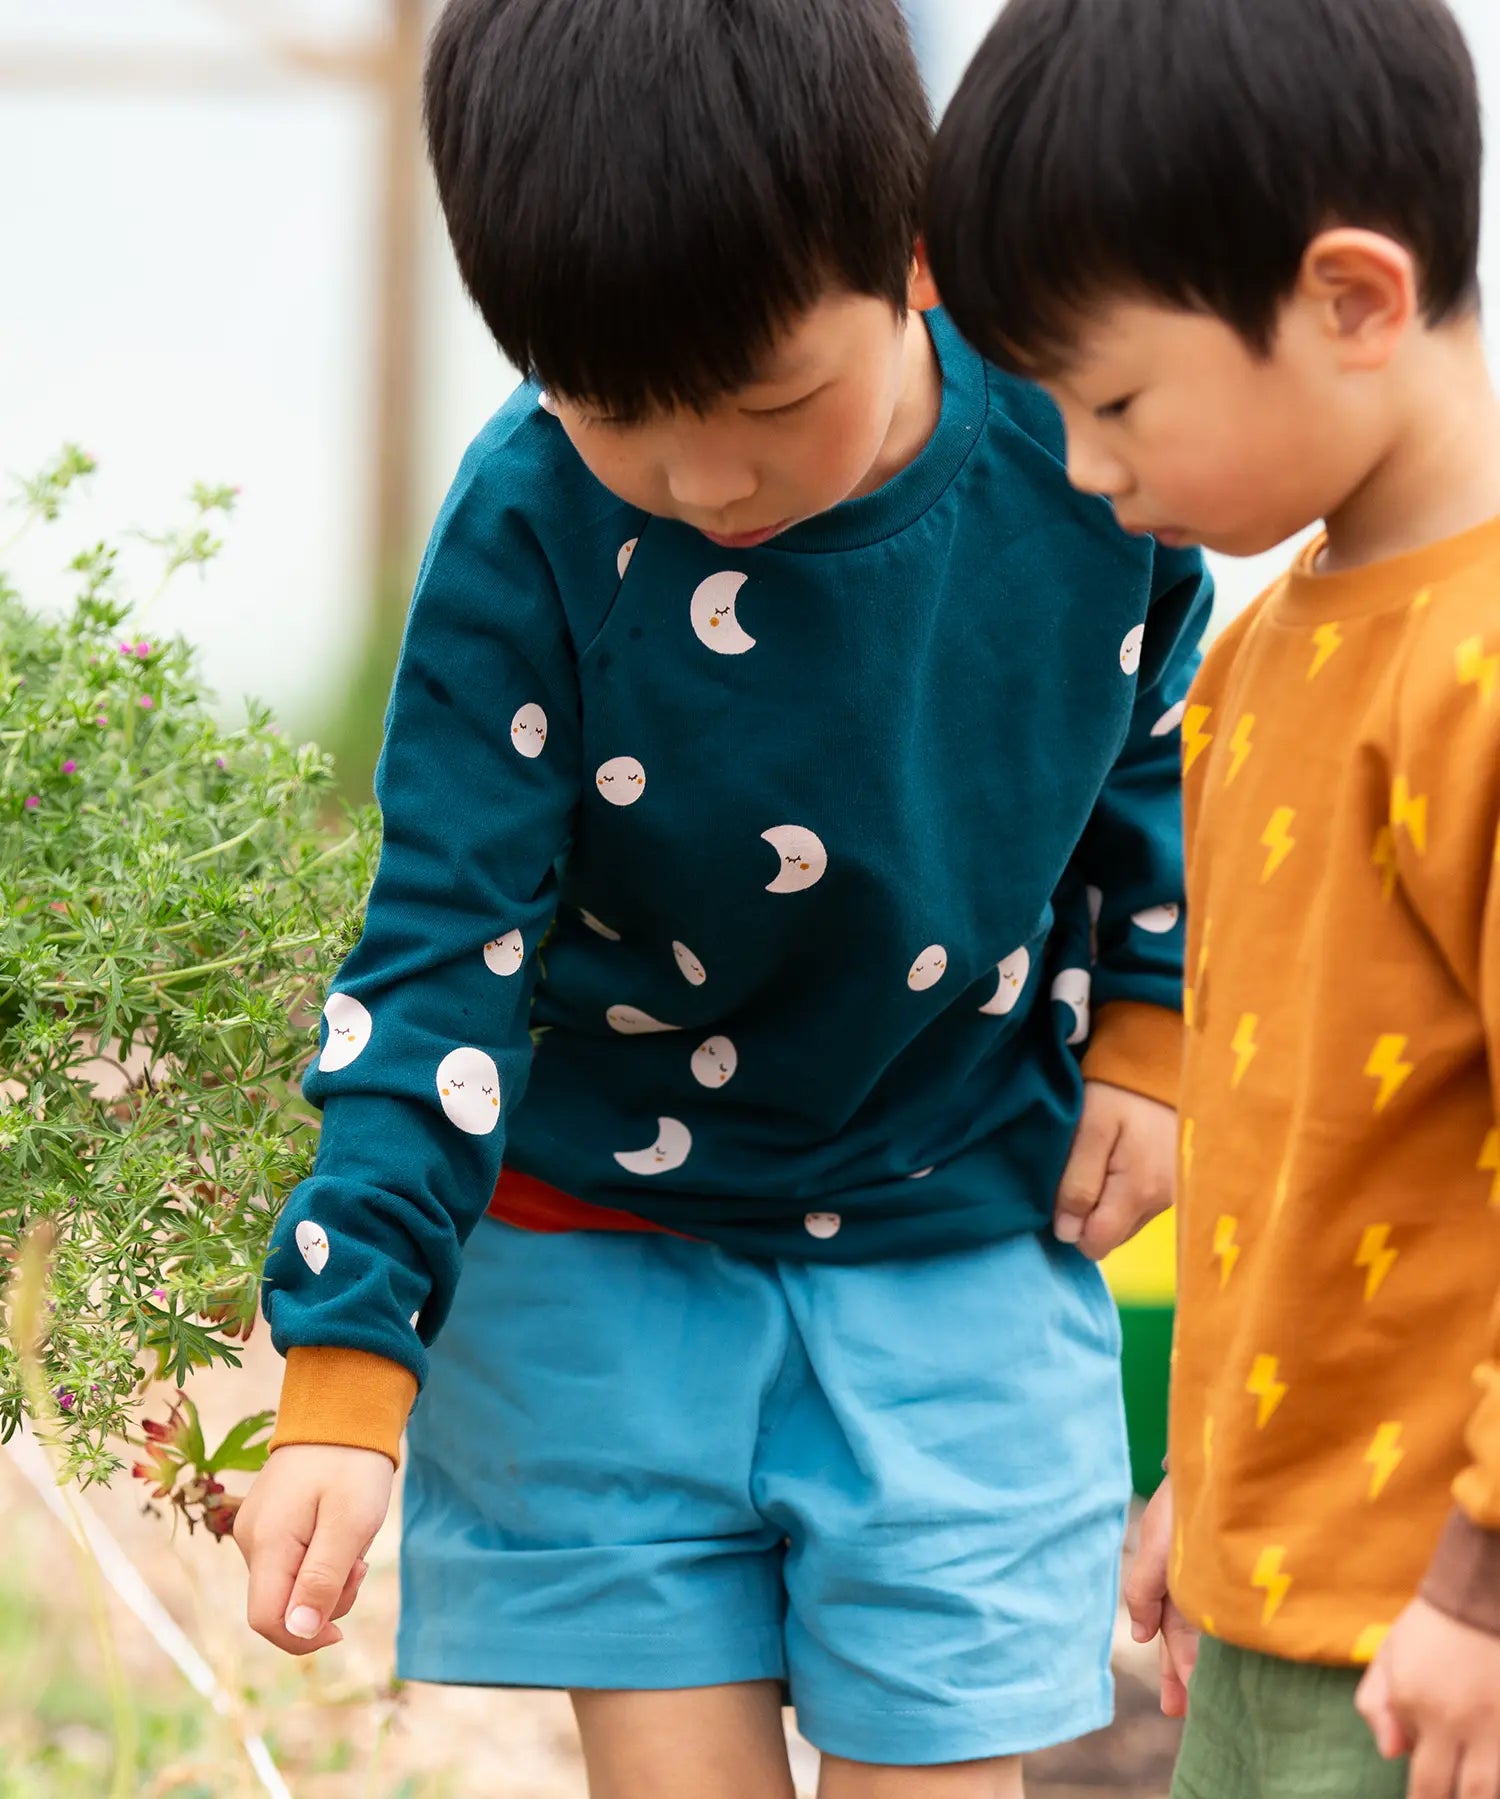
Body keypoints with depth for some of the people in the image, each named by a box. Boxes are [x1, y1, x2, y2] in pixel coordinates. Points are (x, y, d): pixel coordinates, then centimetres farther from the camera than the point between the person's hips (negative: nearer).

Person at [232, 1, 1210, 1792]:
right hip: (604, 1246, -1)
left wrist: (1146, 1032, 5)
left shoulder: (1074, 433, -14)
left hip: (963, 1247, 1)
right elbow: (443, 949, -15)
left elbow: (1161, 723, 9)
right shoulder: (531, 531, -18)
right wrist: (344, 1377, -18)